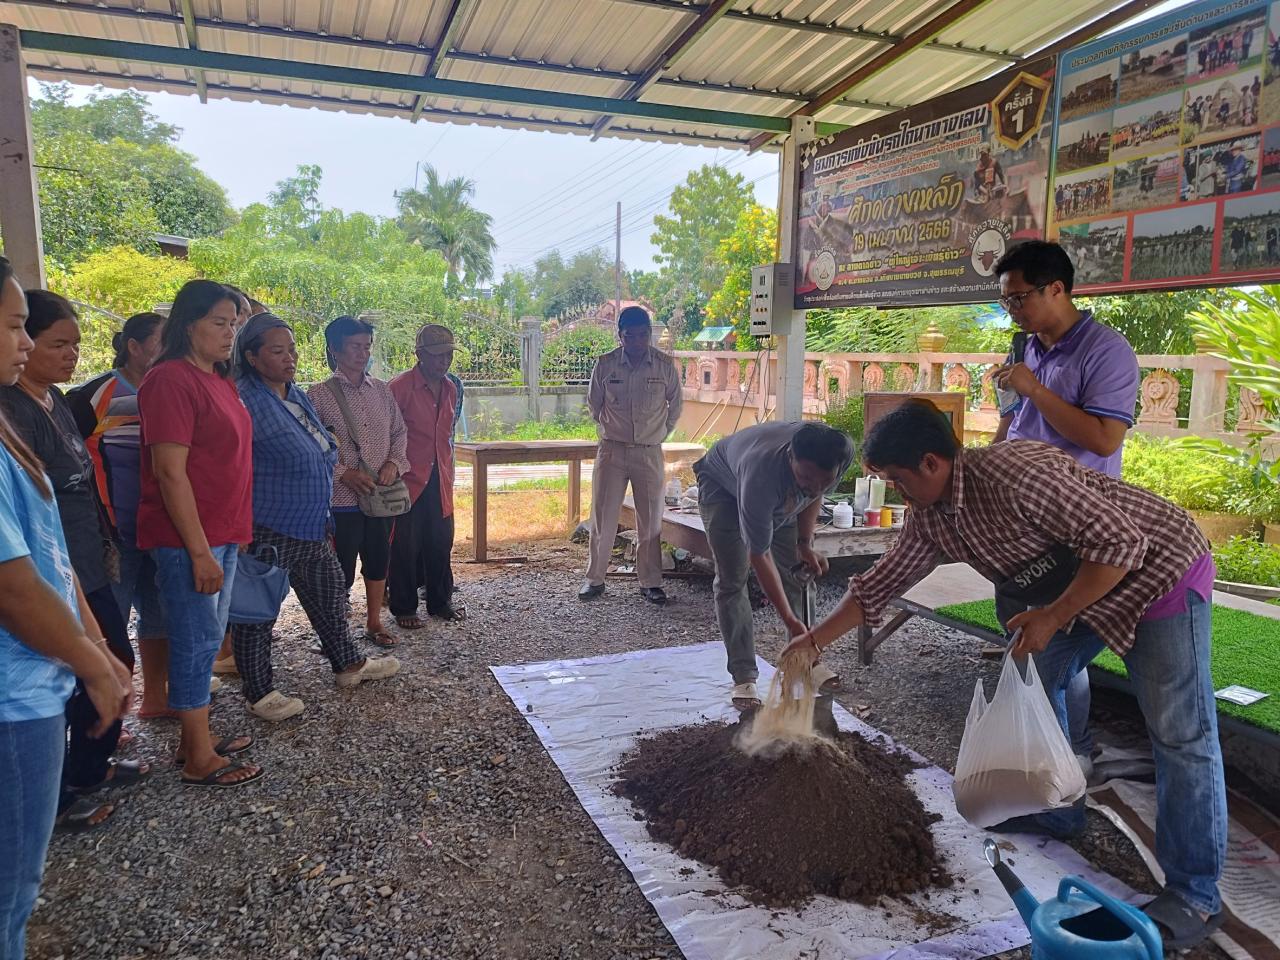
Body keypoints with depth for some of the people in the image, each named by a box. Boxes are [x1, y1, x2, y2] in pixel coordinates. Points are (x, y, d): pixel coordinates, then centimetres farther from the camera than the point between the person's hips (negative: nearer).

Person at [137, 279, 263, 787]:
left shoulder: (217, 379, 12)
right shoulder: (171, 380, -15)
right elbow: (169, 471, -20)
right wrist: (199, 551, -20)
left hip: (223, 533, 9)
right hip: (188, 539, -9)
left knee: (208, 639, 16)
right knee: (196, 643, 0)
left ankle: (196, 737, 29)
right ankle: (199, 759, 12)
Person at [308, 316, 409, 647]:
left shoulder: (382, 390, 8)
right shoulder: (319, 394, -6)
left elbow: (399, 432, 14)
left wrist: (394, 462, -4)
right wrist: (344, 473, -18)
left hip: (382, 494, 5)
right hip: (341, 497, -5)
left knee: (378, 559, 15)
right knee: (341, 568, 3)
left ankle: (374, 622, 32)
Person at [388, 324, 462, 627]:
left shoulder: (450, 390, 9)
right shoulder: (400, 387, -13)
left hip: (439, 482, 6)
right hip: (407, 480, -6)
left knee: (441, 543, 12)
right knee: (405, 546, 4)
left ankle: (439, 601, 27)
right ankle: (403, 608, 18)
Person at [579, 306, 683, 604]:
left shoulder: (665, 365, -3)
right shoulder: (605, 364, -3)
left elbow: (676, 404, 12)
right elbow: (594, 405, 11)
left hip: (649, 453, 0)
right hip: (612, 451, 0)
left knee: (651, 521, 5)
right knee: (602, 517, 3)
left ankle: (650, 582, 17)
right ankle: (594, 579, 16)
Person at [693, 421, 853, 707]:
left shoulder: (845, 452, -32)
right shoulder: (761, 474, -47)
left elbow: (815, 493, -6)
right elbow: (760, 557, -36)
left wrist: (804, 543, -13)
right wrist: (791, 621, -34)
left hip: (783, 495, 5)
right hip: (723, 485, -5)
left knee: (795, 573, 1)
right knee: (731, 581, -11)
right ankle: (744, 677, -4)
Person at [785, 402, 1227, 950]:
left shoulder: (1015, 474, -32)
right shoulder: (930, 515, -5)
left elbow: (1121, 543, -29)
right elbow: (883, 582, 2)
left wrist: (1052, 618, -26)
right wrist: (814, 641, 2)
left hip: (1159, 570, -9)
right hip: (1082, 584, 9)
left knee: (1180, 733, -6)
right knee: (1036, 679, 15)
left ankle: (1194, 895, 4)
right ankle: (1056, 811, 31)